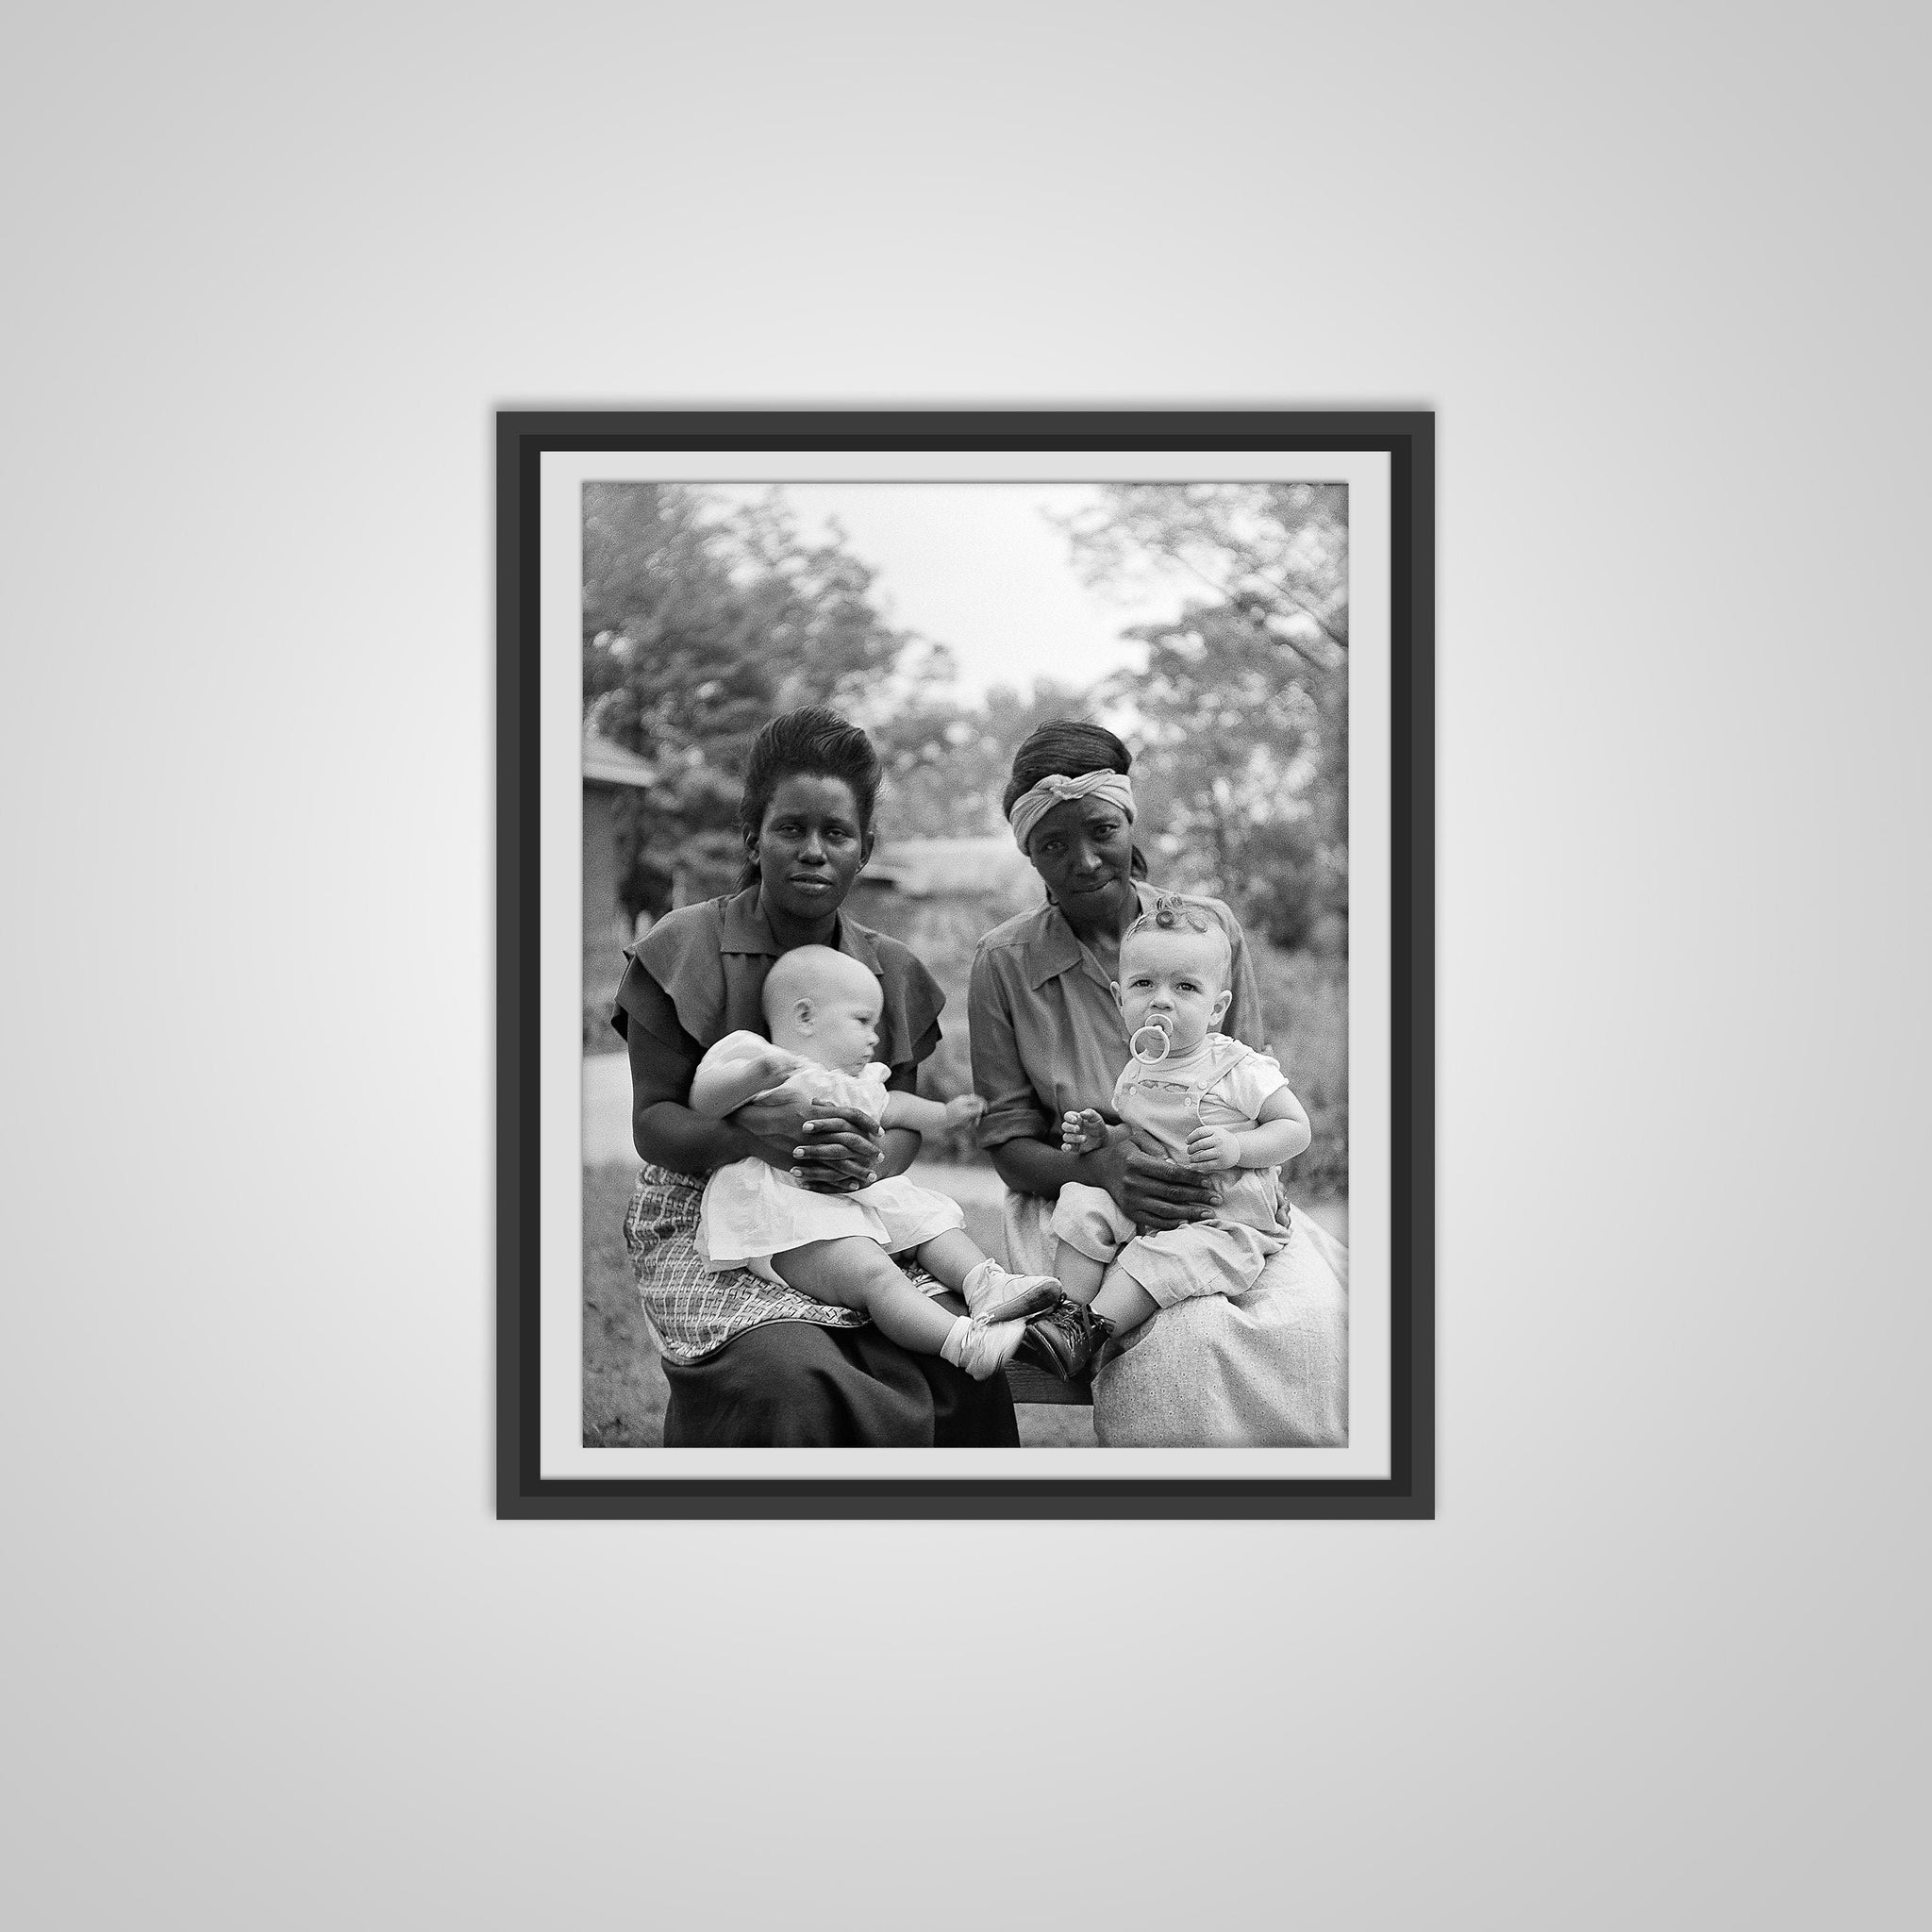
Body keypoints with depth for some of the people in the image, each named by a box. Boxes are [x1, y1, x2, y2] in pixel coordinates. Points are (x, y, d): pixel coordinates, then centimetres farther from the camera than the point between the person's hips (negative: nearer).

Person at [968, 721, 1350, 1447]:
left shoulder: (1210, 925, 6)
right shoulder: (1003, 960, 1)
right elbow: (1009, 1145, 0)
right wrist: (1096, 1166, -22)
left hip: (1225, 1198, 2)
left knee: (1314, 1321, -30)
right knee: (1187, 1335, -34)